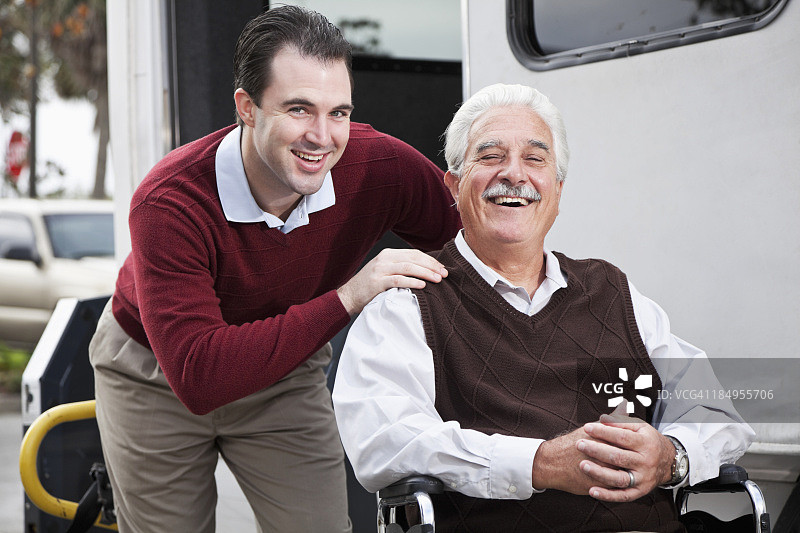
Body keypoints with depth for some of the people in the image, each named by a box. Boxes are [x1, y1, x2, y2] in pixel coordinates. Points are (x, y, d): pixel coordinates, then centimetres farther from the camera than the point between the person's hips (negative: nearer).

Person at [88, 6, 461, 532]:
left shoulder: (380, 167, -27)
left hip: (286, 376, 2)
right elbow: (197, 377, -45)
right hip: (157, 379, -2)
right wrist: (344, 299, -49)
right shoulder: (169, 203, -37)